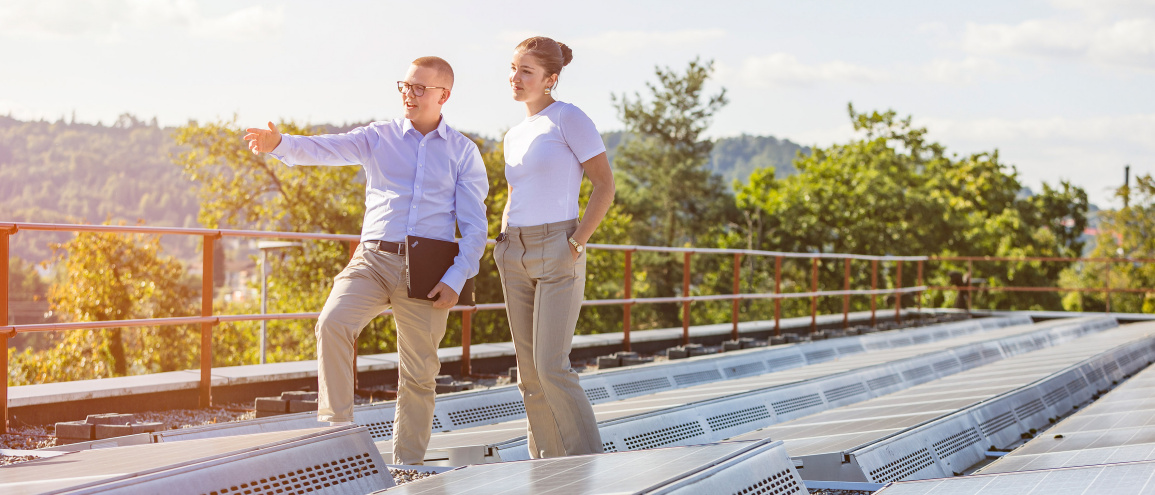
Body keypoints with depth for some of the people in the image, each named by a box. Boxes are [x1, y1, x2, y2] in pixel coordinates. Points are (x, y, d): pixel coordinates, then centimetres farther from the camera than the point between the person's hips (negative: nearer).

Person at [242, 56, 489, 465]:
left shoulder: (463, 152, 8)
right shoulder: (379, 137, 10)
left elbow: (475, 227, 5)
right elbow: (327, 149, -7)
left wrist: (455, 280, -7)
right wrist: (281, 144, -28)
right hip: (373, 258, 0)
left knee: (419, 374, 4)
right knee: (333, 324, -26)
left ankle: (407, 465, 18)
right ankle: (337, 427, -20)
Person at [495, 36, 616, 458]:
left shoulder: (568, 118, -7)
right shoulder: (515, 135, 15)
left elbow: (605, 184, -10)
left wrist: (576, 243, -14)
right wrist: (503, 245, 13)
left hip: (558, 254, -7)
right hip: (516, 257, 7)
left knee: (551, 367, -14)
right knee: (530, 372, 5)